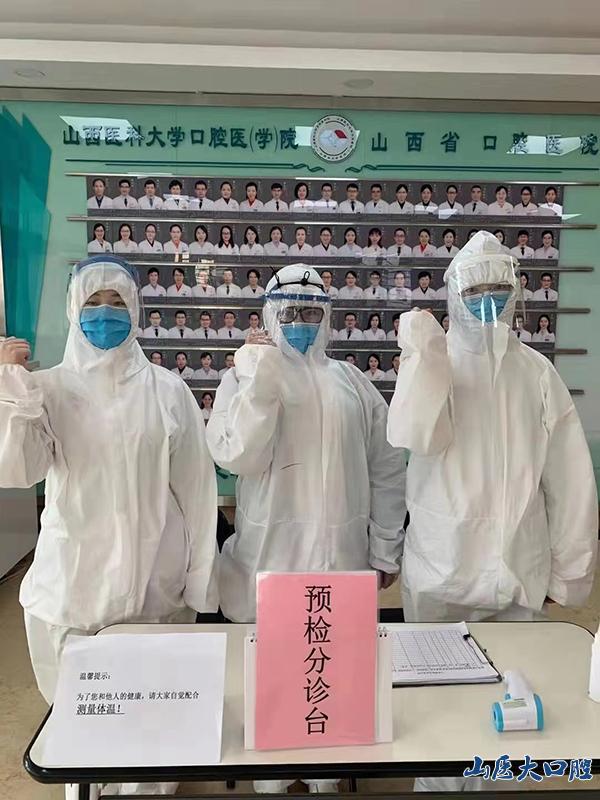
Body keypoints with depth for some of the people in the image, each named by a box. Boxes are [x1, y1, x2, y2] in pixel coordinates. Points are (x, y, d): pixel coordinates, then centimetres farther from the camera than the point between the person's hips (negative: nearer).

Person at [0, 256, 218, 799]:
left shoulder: (166, 390, -3)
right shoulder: (48, 388, 0)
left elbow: (195, 487, -2)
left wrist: (201, 578, -2)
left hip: (153, 576, 0)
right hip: (74, 575, 1)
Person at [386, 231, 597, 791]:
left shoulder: (537, 372, -2)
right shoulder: (432, 365, -4)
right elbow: (412, 436, -24)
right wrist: (423, 355, -24)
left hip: (520, 571, 1)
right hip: (442, 569, -1)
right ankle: (436, 784, 39)